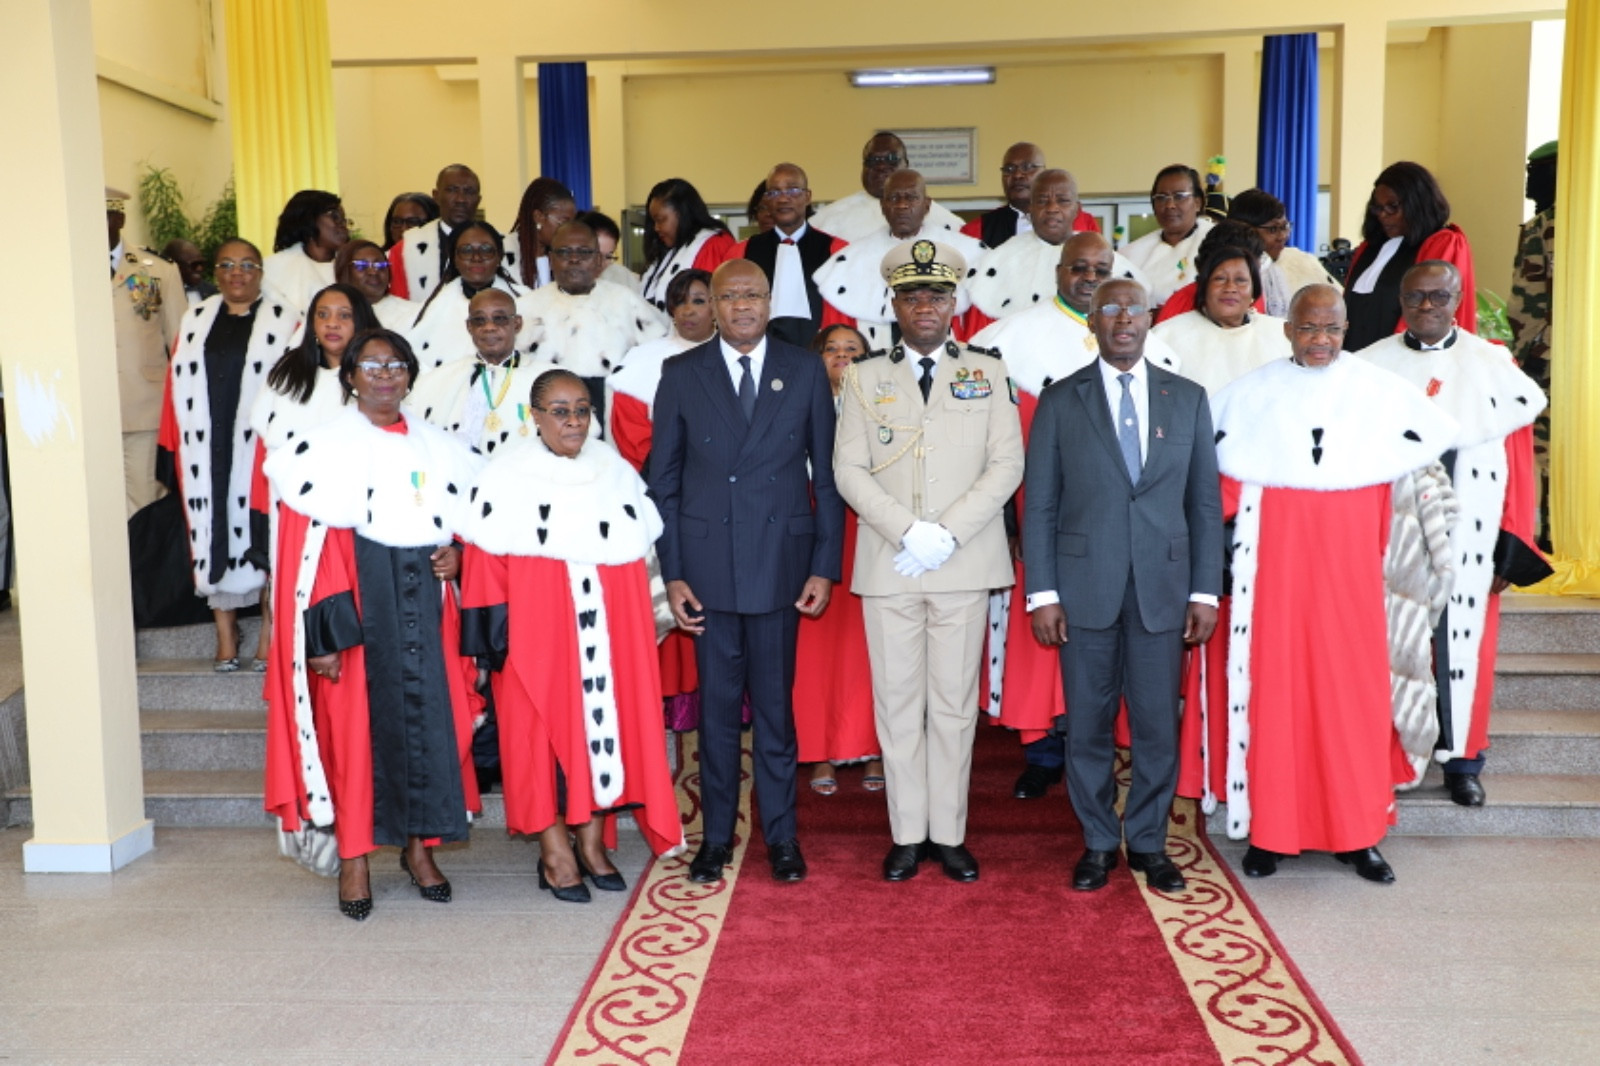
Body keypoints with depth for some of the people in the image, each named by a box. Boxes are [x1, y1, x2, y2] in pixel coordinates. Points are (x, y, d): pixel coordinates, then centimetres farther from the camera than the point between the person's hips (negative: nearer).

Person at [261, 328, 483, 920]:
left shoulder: (437, 447, 12)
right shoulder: (326, 447, -3)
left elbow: (461, 520, 21)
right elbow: (310, 545, -9)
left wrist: (455, 554, -3)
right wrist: (324, 632, -17)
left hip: (424, 602, 4)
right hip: (359, 601, -4)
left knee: (431, 720, 5)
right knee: (357, 722, 0)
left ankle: (419, 845, 19)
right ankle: (354, 857, 12)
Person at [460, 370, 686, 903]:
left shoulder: (619, 473, 11)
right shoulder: (507, 477, -2)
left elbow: (641, 555, 13)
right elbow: (487, 564, -5)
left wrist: (647, 624, 8)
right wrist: (495, 636, -11)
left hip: (610, 625, 4)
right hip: (537, 625, -4)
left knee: (609, 718, 5)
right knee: (544, 726, 0)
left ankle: (592, 842, 18)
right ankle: (554, 852, 10)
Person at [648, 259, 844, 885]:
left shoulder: (806, 372, 4)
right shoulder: (681, 375, 4)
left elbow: (827, 475, 4)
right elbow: (663, 480, 5)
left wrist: (825, 567, -1)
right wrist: (672, 573, -1)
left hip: (781, 560, 0)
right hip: (708, 564, 0)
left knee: (774, 704, 7)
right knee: (717, 704, 8)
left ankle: (781, 835, 21)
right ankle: (717, 835, 21)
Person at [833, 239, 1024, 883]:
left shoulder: (988, 374, 9)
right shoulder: (865, 378, 10)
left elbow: (1007, 465, 0)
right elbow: (849, 470, 1)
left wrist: (949, 533, -11)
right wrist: (907, 532, -12)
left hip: (965, 565, 0)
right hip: (888, 566, 1)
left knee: (954, 703, 4)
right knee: (897, 702, 4)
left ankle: (949, 834, 15)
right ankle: (907, 836, 14)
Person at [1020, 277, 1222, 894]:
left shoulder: (1188, 399, 8)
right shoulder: (1060, 401, 4)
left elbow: (1205, 501, 7)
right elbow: (1040, 504, 1)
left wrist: (1206, 590, 1)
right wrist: (1042, 593, -5)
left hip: (1163, 586, 1)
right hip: (1085, 585, -1)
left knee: (1157, 722, 6)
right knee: (1088, 722, 6)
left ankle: (1149, 843, 22)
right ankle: (1098, 843, 21)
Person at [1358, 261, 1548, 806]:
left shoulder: (1492, 364, 3)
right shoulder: (1370, 366, 3)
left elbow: (1517, 462, 3)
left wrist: (1511, 547, -1)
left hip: (1467, 531, 0)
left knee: (1464, 638, 4)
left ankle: (1462, 759, 18)